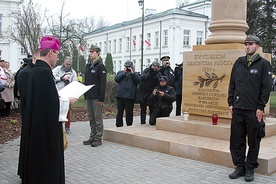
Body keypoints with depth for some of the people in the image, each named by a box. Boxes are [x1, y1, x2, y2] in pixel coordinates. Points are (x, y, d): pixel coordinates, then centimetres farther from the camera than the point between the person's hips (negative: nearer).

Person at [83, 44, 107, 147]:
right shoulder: (88, 66, 15)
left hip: (96, 98, -7)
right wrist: (85, 95, 13)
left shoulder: (100, 66, -8)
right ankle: (92, 137, 20)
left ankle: (98, 139, 7)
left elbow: (103, 83, -13)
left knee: (98, 118, 0)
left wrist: (101, 98, -18)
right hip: (89, 97, 7)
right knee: (91, 118, 12)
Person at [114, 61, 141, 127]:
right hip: (120, 96, 1)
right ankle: (119, 126, 11)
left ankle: (129, 126, 12)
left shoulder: (135, 74, 11)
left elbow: (138, 80, -8)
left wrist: (132, 72, -11)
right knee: (119, 112, 3)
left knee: (129, 113, 3)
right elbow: (116, 79, -4)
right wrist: (123, 72, -8)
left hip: (130, 97, -1)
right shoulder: (120, 73, 14)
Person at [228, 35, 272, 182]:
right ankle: (240, 166, 19)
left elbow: (266, 87, -4)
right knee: (236, 140, 7)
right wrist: (231, 103, 7)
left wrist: (261, 107, -10)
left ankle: (250, 168, 18)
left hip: (254, 110, -4)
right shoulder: (239, 62, 11)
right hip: (237, 109, 4)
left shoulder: (263, 64, -1)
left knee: (253, 141, 6)